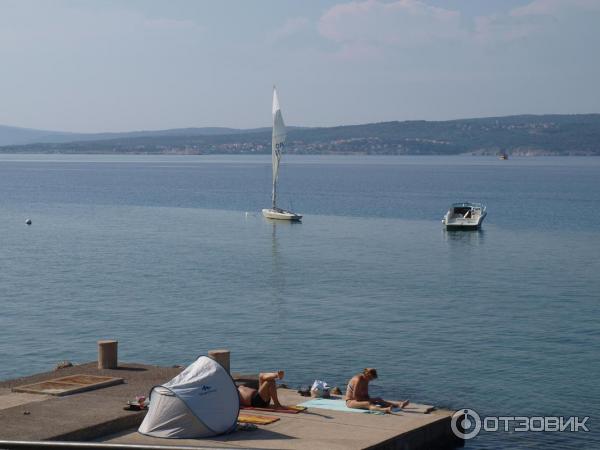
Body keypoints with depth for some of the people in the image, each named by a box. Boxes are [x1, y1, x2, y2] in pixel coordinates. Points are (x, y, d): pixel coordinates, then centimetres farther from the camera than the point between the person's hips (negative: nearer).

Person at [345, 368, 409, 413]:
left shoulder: (366, 380, 7)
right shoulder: (358, 380, -23)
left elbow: (366, 394, 14)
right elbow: (355, 396, -25)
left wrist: (369, 399, -7)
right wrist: (367, 400, -17)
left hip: (361, 400, 10)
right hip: (351, 401, -10)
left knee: (379, 399, -8)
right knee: (367, 404, -38)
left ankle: (399, 404, -27)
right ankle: (384, 409, -68)